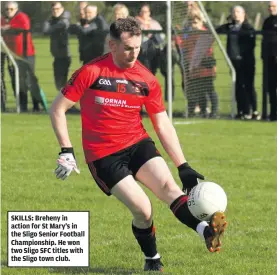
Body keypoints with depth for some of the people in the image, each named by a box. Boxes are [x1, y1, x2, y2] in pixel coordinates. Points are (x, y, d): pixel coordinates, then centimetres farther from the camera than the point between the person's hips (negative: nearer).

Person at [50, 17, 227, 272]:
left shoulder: (147, 80, 3)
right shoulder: (91, 73, -9)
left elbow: (164, 125, 7)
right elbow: (58, 109, -2)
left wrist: (184, 167, 1)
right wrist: (66, 151, -10)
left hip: (138, 144, 3)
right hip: (104, 155, -3)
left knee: (168, 185, -24)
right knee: (143, 209, -15)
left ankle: (206, 231, -42)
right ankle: (152, 261, 8)